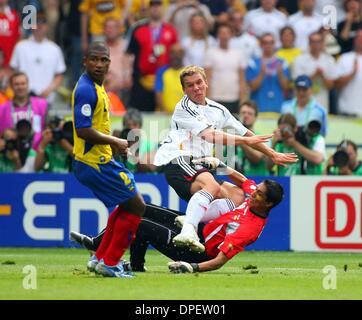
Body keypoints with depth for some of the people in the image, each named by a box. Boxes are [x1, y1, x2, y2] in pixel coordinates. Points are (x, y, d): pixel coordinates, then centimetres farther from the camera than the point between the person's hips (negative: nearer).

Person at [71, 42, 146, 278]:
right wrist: (115, 142, -15)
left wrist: (113, 143, 12)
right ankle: (110, 263, 3)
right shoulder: (86, 89, -19)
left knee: (127, 204, 23)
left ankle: (100, 258, 26)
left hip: (100, 160, 10)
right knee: (136, 206, -3)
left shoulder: (97, 87, 14)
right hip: (94, 163, -10)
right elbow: (83, 130, -26)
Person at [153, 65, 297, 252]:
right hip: (176, 160, -8)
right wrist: (247, 140, -13)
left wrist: (273, 155, 27)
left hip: (198, 166, 8)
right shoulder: (184, 108, -3)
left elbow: (246, 134, 28)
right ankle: (187, 231, -56)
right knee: (211, 185, -35)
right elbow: (211, 136, -14)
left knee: (237, 196, -3)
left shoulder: (218, 110, 21)